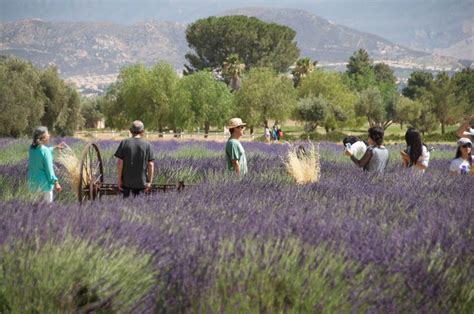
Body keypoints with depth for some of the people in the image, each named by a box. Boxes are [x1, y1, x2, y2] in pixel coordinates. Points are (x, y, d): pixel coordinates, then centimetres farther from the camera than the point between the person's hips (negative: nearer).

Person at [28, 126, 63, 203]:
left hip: (32, 181, 7)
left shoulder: (32, 148, 1)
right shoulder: (45, 150, -21)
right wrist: (56, 183, -13)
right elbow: (49, 169, -19)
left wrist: (55, 147, 31)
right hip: (43, 182, -7)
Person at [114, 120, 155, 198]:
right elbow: (151, 164, -7)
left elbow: (119, 162, -7)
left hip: (126, 180, 0)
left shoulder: (124, 143, -4)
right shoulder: (147, 145, -4)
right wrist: (150, 181, -1)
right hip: (140, 180, 0)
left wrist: (119, 179, -1)